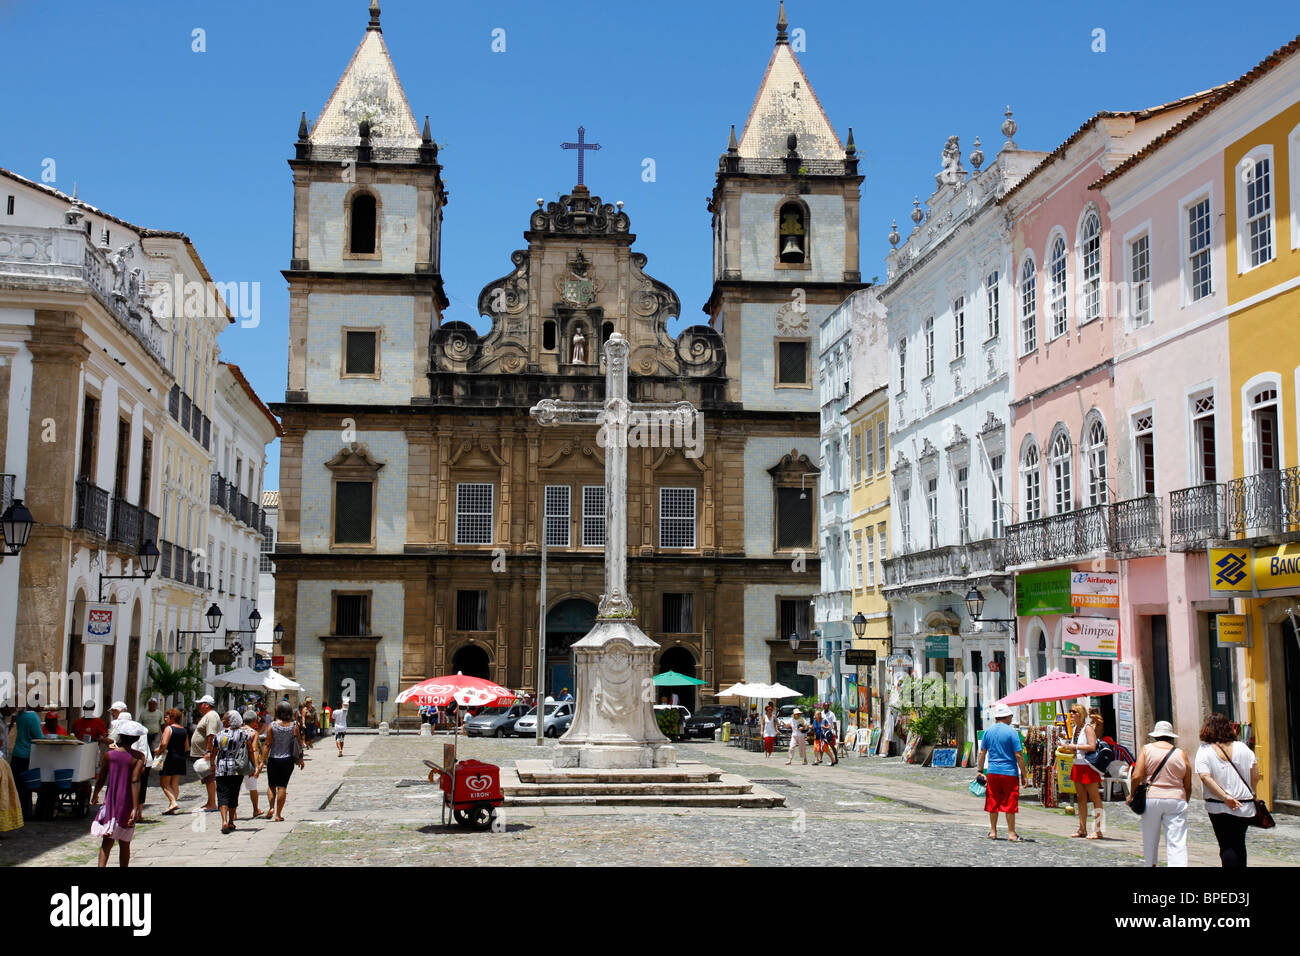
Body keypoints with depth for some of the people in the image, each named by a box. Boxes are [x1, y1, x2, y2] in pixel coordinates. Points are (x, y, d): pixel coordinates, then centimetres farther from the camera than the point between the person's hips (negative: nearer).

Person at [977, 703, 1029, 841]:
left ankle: (993, 832, 16)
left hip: (993, 772, 4)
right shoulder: (1012, 732, -8)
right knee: (1010, 803, 3)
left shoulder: (988, 731, 5)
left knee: (993, 802, 11)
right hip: (1009, 772, -4)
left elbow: (982, 753, 8)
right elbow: (1019, 755, -9)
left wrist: (980, 770, 15)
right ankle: (1011, 833, 5)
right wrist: (1024, 775, -4)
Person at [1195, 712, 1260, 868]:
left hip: (1219, 807, -3)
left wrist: (1225, 797, -16)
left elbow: (1205, 777, -18)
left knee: (1227, 846, 0)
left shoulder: (1204, 750, -6)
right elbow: (1255, 774, 0)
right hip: (1245, 806, 3)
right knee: (1239, 844, 19)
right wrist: (1250, 794, 14)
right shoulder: (1242, 747, 2)